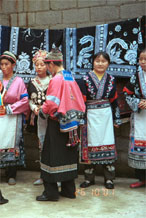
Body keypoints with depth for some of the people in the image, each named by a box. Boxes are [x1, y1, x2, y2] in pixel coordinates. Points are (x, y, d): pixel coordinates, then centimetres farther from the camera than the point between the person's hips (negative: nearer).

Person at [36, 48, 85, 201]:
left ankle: (51, 192, 5)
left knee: (52, 156, 0)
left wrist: (42, 111, 0)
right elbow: (77, 100, 12)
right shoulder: (71, 78, 8)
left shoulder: (56, 79, -15)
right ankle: (68, 190, 21)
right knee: (68, 155, 13)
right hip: (71, 123, 8)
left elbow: (51, 103, -17)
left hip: (57, 123, -8)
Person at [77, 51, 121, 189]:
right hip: (91, 116, -2)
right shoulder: (85, 79, -2)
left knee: (107, 145, 2)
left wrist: (116, 118, 11)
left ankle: (109, 179, 13)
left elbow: (114, 100, 12)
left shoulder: (111, 79, 8)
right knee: (90, 146, 3)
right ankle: (89, 178, 16)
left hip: (106, 115, 2)